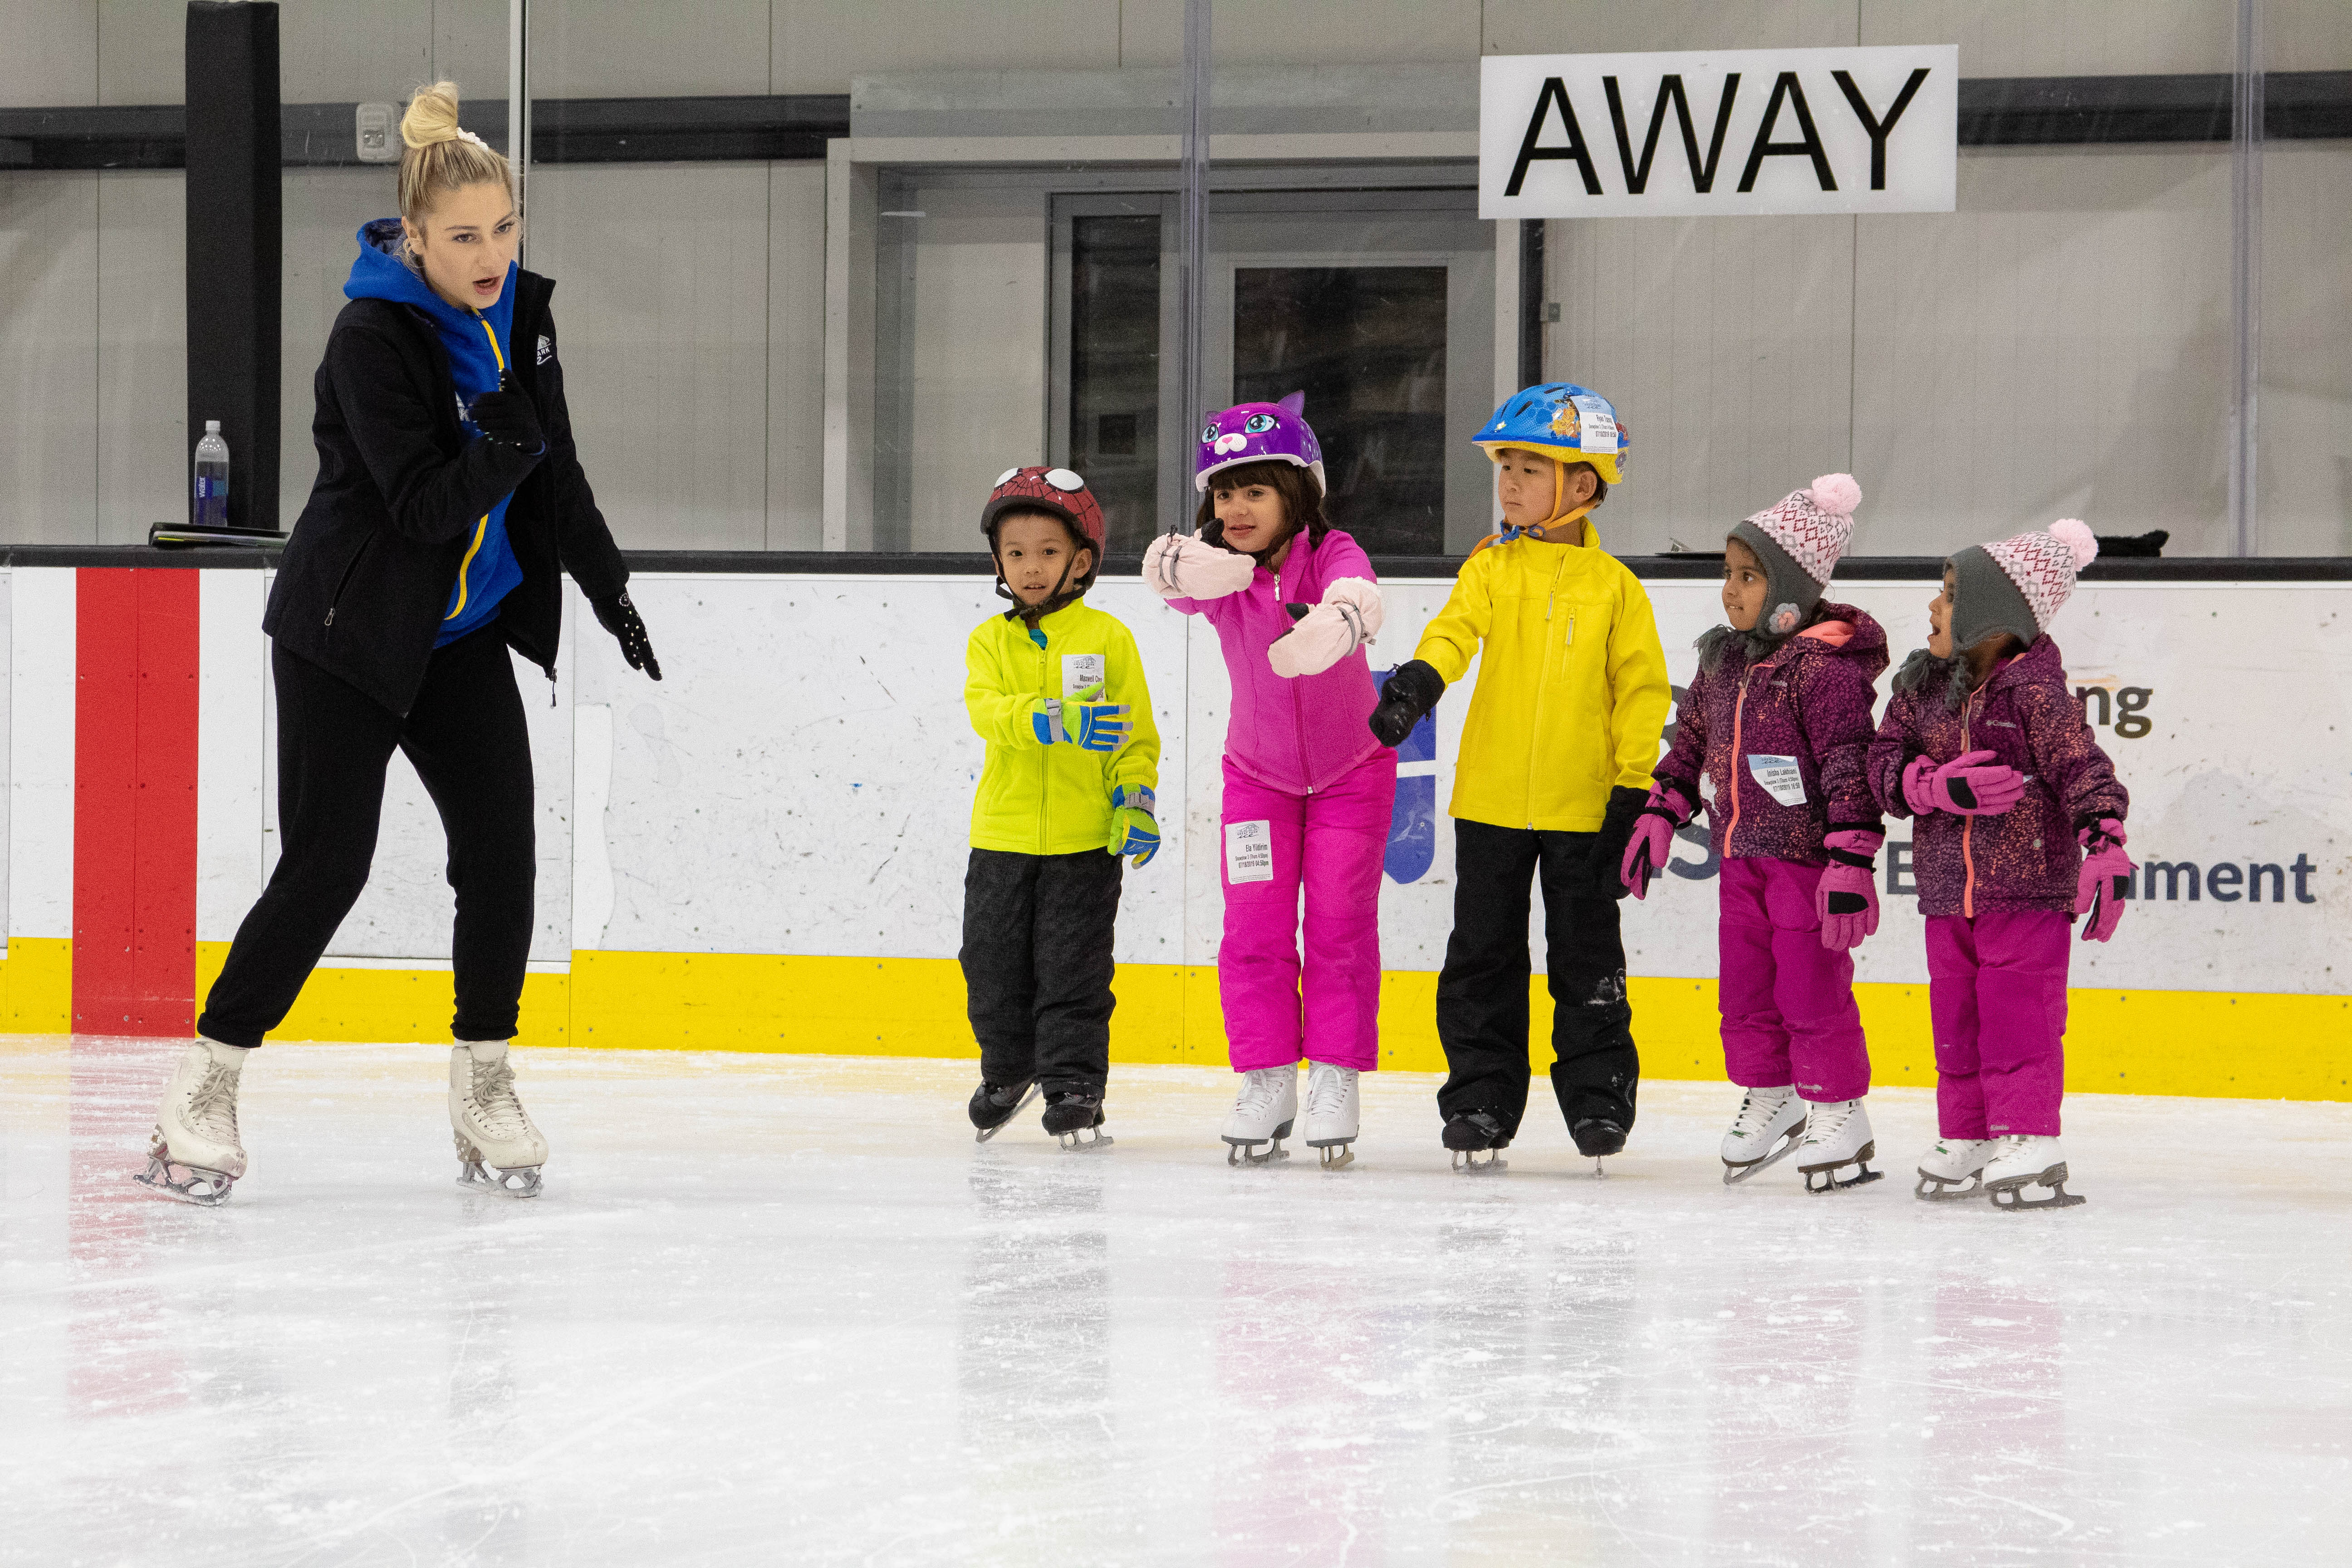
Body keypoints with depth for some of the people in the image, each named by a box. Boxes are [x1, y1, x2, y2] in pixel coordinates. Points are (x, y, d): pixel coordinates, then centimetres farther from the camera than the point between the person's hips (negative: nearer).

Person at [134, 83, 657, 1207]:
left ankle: (483, 1092, 12)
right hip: (347, 631, -7)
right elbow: (424, 504, -23)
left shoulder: (520, 313, 2)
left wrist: (608, 588, 15)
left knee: (502, 857, -1)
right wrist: (497, 449, -36)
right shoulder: (373, 337, -21)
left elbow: (555, 474, 14)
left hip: (463, 631, 7)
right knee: (326, 866, -10)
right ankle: (203, 1092, 0)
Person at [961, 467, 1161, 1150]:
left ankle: (1074, 1088, 4)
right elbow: (986, 709, -14)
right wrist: (1056, 720, -30)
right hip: (1003, 836, 3)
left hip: (1084, 841, -3)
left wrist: (1137, 803, -10)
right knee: (994, 965, 10)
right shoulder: (989, 641, 5)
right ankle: (1008, 1069, 31)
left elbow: (1137, 734, 3)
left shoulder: (1108, 639, 0)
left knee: (1074, 971, -3)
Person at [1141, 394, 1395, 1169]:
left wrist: (1337, 620, -72)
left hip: (1351, 769, -2)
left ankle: (1334, 1080, 4)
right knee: (1254, 928, -3)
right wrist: (1180, 566, -65)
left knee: (1340, 924, -5)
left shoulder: (1332, 555, -24)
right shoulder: (1218, 571, -17)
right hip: (1258, 772, 2)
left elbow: (1357, 594, -47)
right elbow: (1168, 572, -39)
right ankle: (1267, 1079, 6)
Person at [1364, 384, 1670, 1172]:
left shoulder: (1615, 587, 0)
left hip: (1584, 807, -2)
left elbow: (1642, 691, 2)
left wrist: (1633, 791, -3)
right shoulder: (1490, 569, 3)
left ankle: (1599, 1094, 15)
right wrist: (1416, 684, -34)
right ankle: (1480, 1098, 14)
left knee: (1587, 960, 4)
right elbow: (1455, 631, -13)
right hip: (1492, 801, 2)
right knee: (1483, 955, 6)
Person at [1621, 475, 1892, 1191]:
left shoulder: (1824, 664, -16)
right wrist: (1659, 815, 18)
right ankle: (1769, 1100, 27)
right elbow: (1692, 738, 22)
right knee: (1744, 986, 13)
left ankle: (1840, 1117, 8)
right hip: (1742, 852, 8)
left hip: (1808, 857, -8)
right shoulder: (1725, 658, 10)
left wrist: (1852, 860, -24)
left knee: (1810, 987, -3)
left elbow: (1849, 763, -19)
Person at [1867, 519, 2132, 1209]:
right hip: (1947, 893, 6)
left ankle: (2031, 1143, 1)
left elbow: (2081, 767, -19)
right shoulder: (1921, 688, 5)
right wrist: (1939, 786, -18)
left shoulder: (2035, 692, -12)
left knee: (2018, 1021, -5)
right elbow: (1885, 764, 1)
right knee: (1955, 1021, 11)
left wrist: (2105, 845, -32)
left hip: (2028, 889, -6)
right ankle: (1967, 1140, 21)